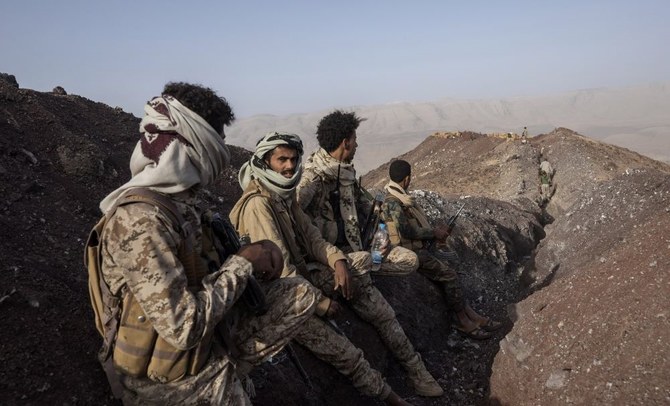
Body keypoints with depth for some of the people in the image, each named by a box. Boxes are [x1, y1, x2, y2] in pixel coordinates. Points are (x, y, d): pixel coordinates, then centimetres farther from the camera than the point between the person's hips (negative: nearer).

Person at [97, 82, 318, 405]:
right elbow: (185, 329, -30)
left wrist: (256, 252, -8)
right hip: (177, 369, -7)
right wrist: (243, 263, -20)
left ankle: (226, 370, 4)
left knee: (303, 296, 3)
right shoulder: (140, 221, -28)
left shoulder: (178, 198, -1)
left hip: (207, 331, 7)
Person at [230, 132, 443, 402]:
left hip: (301, 272, 9)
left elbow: (311, 237, 9)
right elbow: (279, 268, -25)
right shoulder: (258, 204, -21)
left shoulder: (285, 195, 8)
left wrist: (338, 261, -9)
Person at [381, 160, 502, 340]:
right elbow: (407, 231, -24)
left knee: (449, 276, 3)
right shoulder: (393, 203, -18)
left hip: (420, 249, 9)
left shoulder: (401, 198, 12)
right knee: (450, 276, -11)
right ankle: (462, 321, 1)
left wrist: (436, 231, 4)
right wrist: (434, 233, -13)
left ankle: (472, 317, 6)